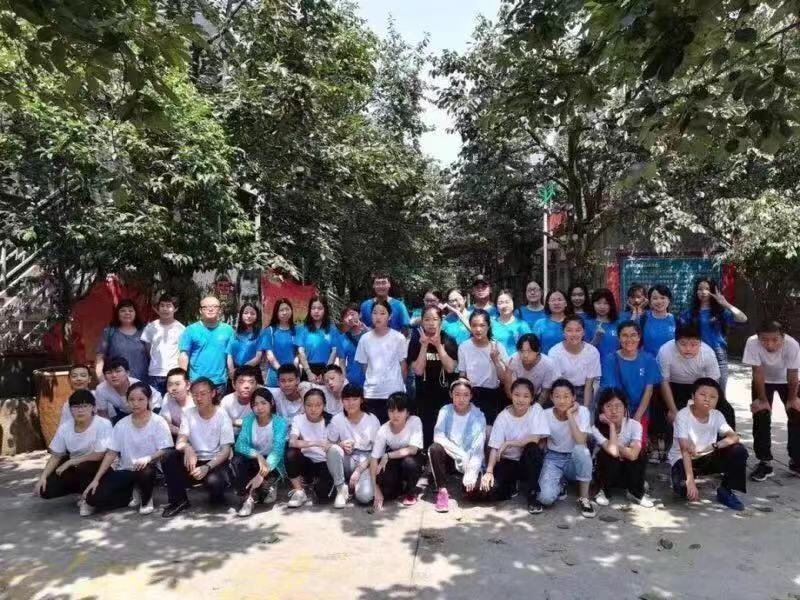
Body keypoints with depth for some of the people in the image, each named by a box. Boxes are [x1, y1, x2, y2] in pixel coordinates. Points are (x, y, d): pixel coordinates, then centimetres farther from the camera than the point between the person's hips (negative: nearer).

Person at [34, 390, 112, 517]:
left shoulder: (103, 424, -22)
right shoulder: (64, 427, -5)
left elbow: (99, 455, -22)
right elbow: (56, 456, 2)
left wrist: (70, 462, -16)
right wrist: (43, 477, -12)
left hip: (97, 468, -5)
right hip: (74, 469, 5)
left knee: (83, 466, -36)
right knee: (45, 490, -13)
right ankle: (83, 489, 12)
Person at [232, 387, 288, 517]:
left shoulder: (280, 422, -16)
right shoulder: (248, 420, -6)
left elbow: (277, 450, -28)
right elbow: (240, 445, -18)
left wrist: (262, 474, -41)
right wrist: (258, 455, -37)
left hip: (273, 465, -3)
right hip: (254, 461, 3)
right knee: (238, 459, -27)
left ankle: (268, 486, 3)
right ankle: (247, 498, -19)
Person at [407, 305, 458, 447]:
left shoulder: (449, 341, -1)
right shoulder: (416, 341, -2)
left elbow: (451, 368, -12)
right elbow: (418, 370, -10)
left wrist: (438, 345, -17)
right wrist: (424, 345, -17)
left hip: (445, 395, 0)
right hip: (424, 396, 0)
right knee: (426, 434, 1)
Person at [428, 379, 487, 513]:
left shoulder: (478, 416, -11)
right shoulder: (446, 411, -6)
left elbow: (478, 448, -18)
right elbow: (438, 436, -19)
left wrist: (471, 472, -32)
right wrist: (460, 453, -29)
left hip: (469, 461, -2)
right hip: (449, 458, 2)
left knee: (472, 487, -30)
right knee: (434, 448, -29)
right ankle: (442, 490, -14)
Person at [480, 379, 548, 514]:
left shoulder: (536, 410, -11)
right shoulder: (503, 417, -8)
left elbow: (535, 439, -21)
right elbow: (495, 447, -12)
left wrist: (508, 443, -21)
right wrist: (489, 471, -27)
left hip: (530, 462, 0)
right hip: (508, 462, 1)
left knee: (532, 448, -34)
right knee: (488, 487, -24)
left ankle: (532, 496, -16)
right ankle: (511, 486, 12)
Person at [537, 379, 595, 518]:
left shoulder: (582, 411, -14)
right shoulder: (546, 415, -9)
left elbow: (581, 442, -27)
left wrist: (570, 415, -27)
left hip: (575, 460, 0)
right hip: (553, 458, 0)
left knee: (580, 449, -38)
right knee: (545, 498, -29)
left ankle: (584, 498, -16)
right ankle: (558, 485, 11)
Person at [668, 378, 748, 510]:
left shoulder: (717, 415, -7)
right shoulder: (683, 415, -22)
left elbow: (734, 437, -20)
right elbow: (685, 450, -26)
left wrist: (713, 446, -37)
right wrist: (690, 480, -33)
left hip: (707, 457, 5)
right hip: (683, 460, -5)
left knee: (739, 452, -18)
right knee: (683, 487, -34)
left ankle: (725, 491, 1)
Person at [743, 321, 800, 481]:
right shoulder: (752, 342, -36)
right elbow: (758, 373, -26)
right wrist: (762, 400, -19)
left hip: (786, 381, 1)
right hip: (763, 381, 0)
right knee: (761, 418, -7)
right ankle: (764, 462, 4)